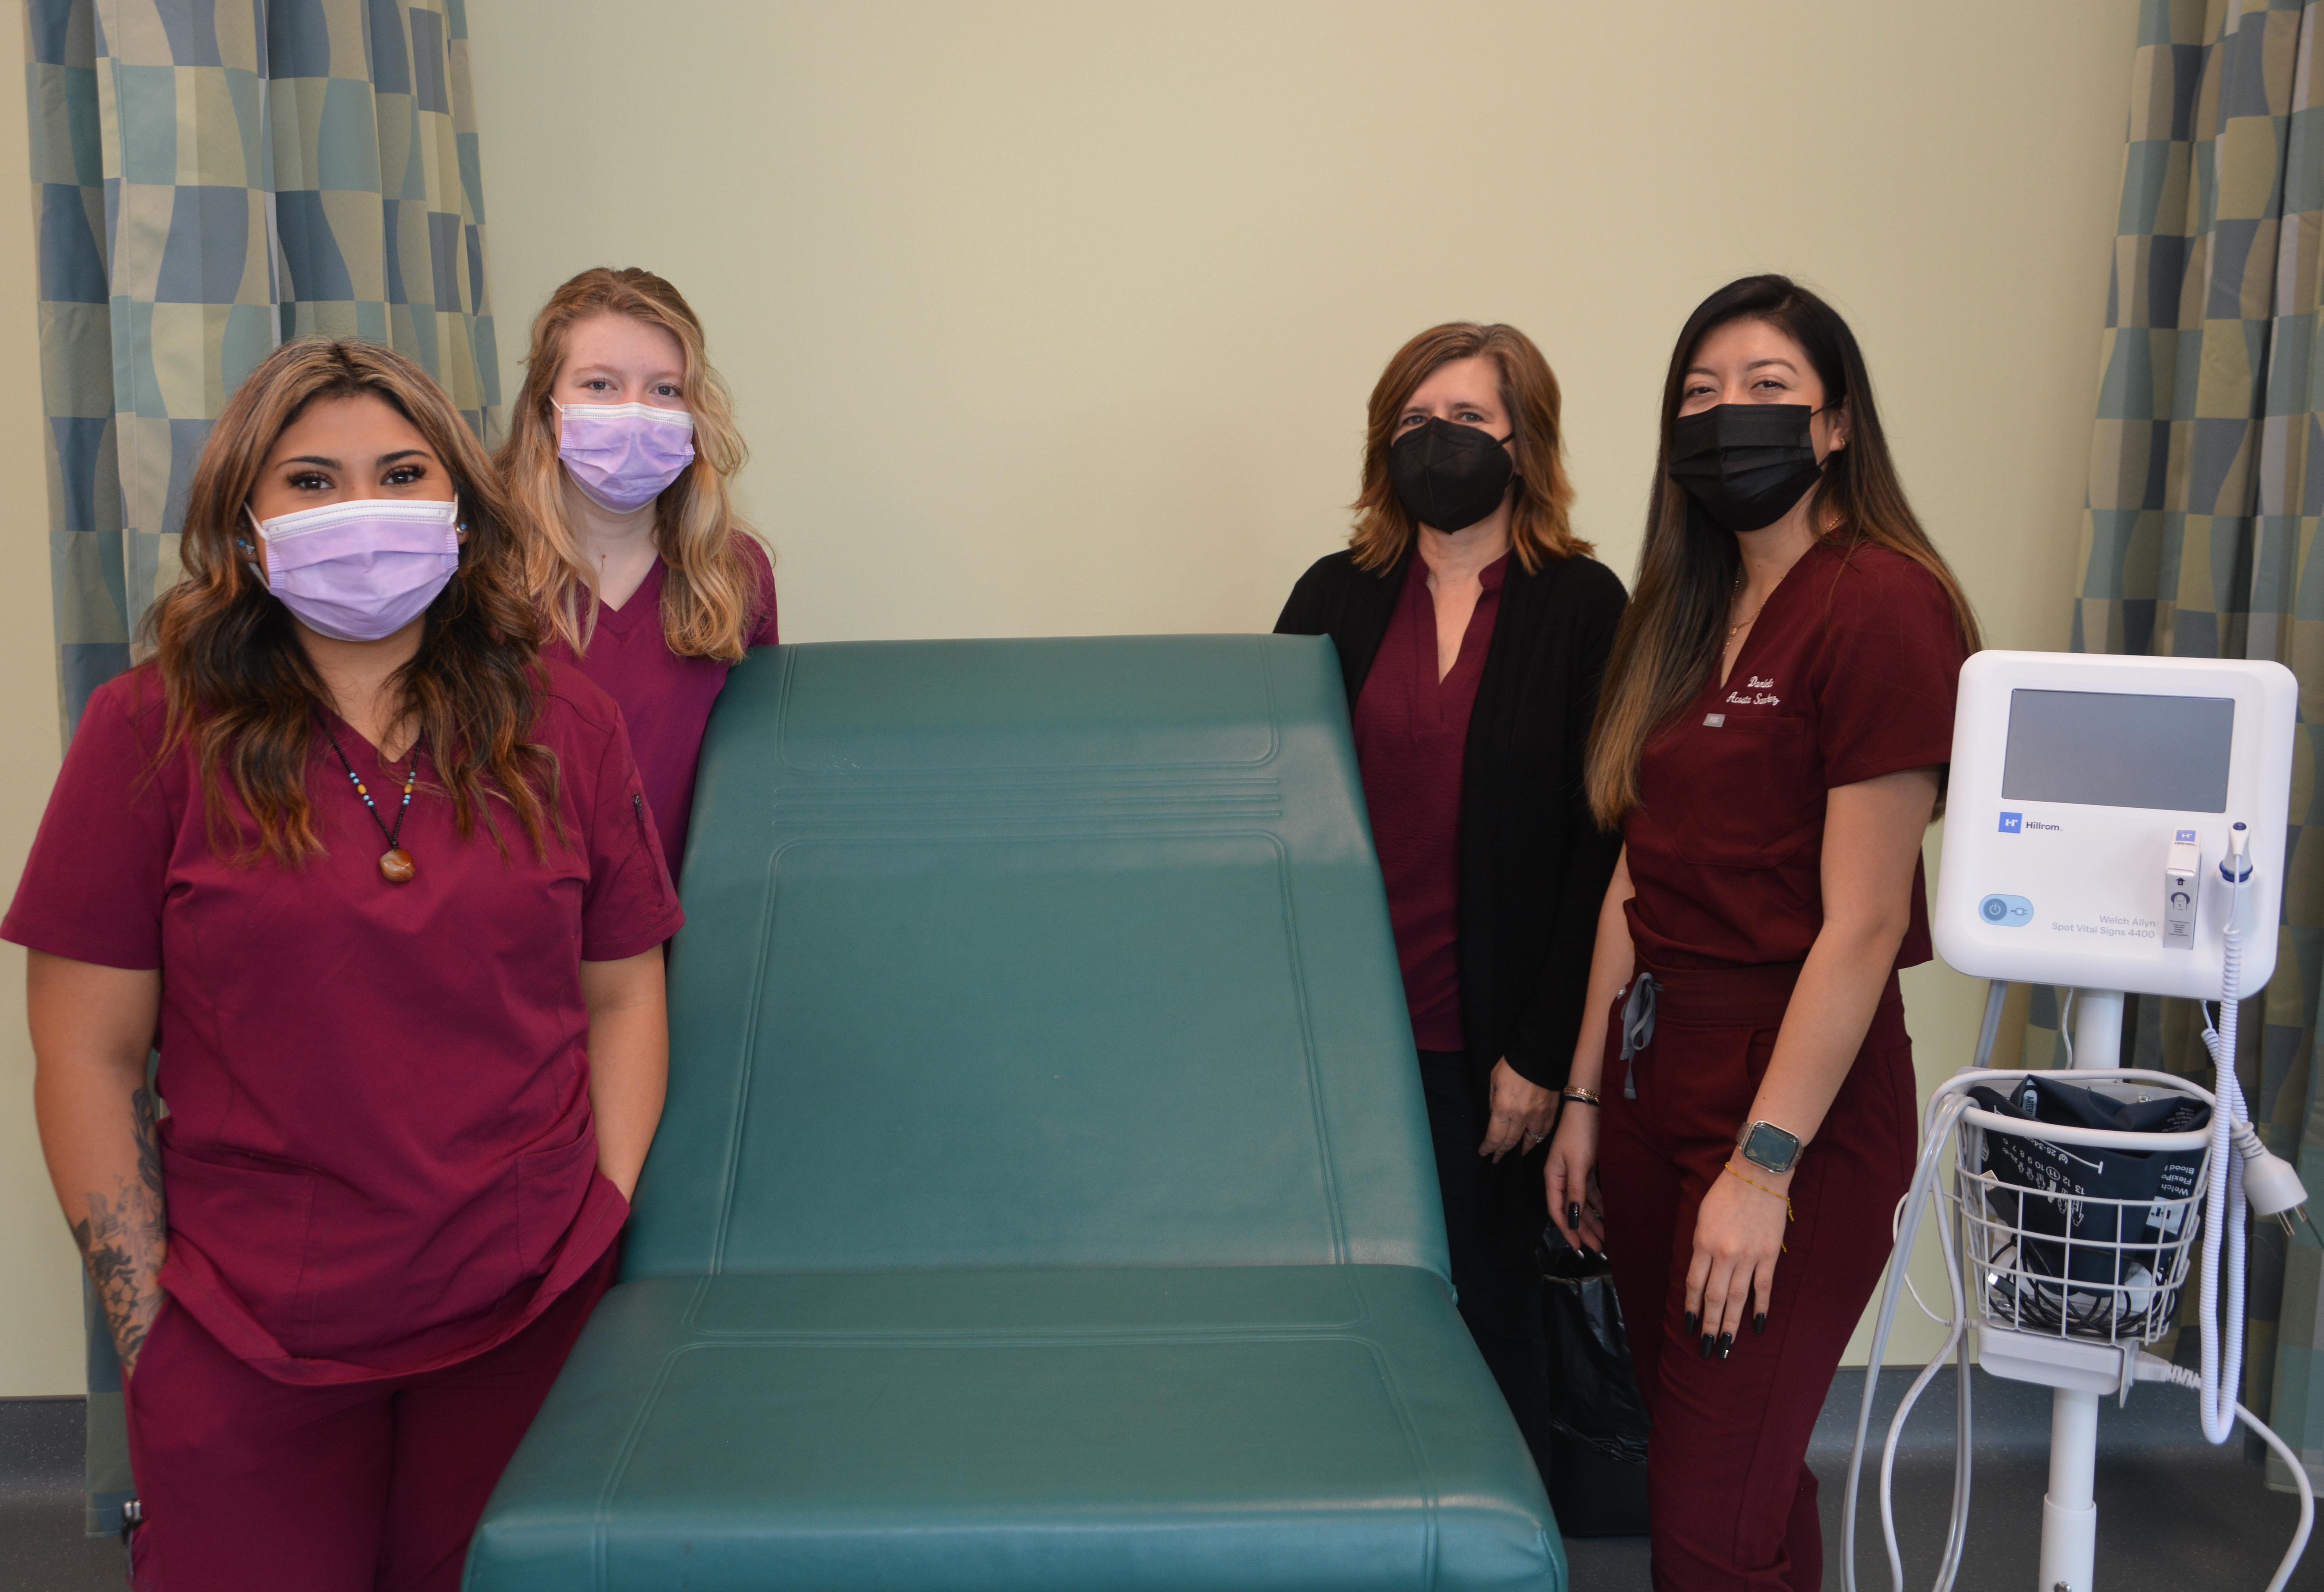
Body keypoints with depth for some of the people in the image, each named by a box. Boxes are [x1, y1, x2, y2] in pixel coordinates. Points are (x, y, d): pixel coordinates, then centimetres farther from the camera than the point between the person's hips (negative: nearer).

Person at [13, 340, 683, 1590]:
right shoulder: (153, 733, -3)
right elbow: (87, 1058, -2)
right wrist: (149, 1335, -3)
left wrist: (601, 1218, -1)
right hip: (247, 1355, -1)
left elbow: (621, 997, 8)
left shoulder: (563, 725, 4)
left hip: (528, 1323, 2)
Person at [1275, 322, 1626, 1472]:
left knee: (1488, 1307, 9)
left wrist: (1541, 1052, -8)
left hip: (1486, 1039, -2)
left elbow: (1601, 845, -5)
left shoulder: (1583, 608, -1)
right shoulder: (1335, 598, 8)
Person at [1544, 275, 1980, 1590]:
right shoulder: (1689, 615, 13)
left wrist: (1765, 1163, -18)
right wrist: (1587, 1098, 12)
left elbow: (1861, 924, -16)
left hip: (1799, 1089, -7)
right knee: (1743, 1473, 17)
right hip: (1658, 1070, 7)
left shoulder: (1883, 605, -12)